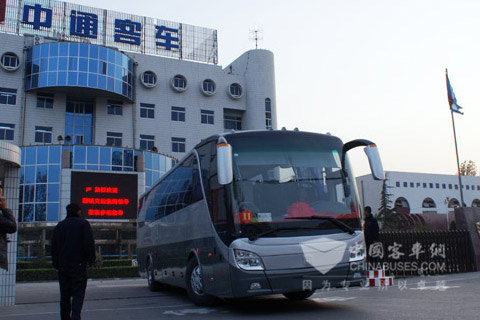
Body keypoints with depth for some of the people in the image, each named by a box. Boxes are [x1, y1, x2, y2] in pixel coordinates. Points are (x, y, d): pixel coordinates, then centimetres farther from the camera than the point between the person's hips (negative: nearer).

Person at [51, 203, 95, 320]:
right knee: (78, 293, -4)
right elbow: (89, 244, -10)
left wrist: (56, 264, 15)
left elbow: (54, 247, 13)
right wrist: (91, 261, -3)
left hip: (63, 266, 5)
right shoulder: (83, 223, -2)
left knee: (65, 294, 12)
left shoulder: (59, 225, 14)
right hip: (79, 265, -5)